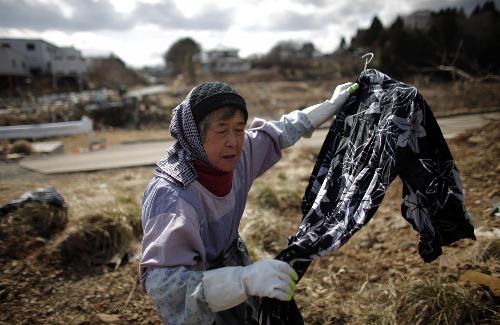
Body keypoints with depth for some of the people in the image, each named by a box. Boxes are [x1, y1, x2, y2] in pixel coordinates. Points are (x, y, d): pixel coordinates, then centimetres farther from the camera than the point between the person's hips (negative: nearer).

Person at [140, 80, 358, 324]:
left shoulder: (234, 154, -16)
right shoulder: (172, 197, -37)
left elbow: (277, 133, 1)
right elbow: (161, 283, -43)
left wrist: (331, 105, 8)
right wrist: (245, 279, -55)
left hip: (232, 264, 6)